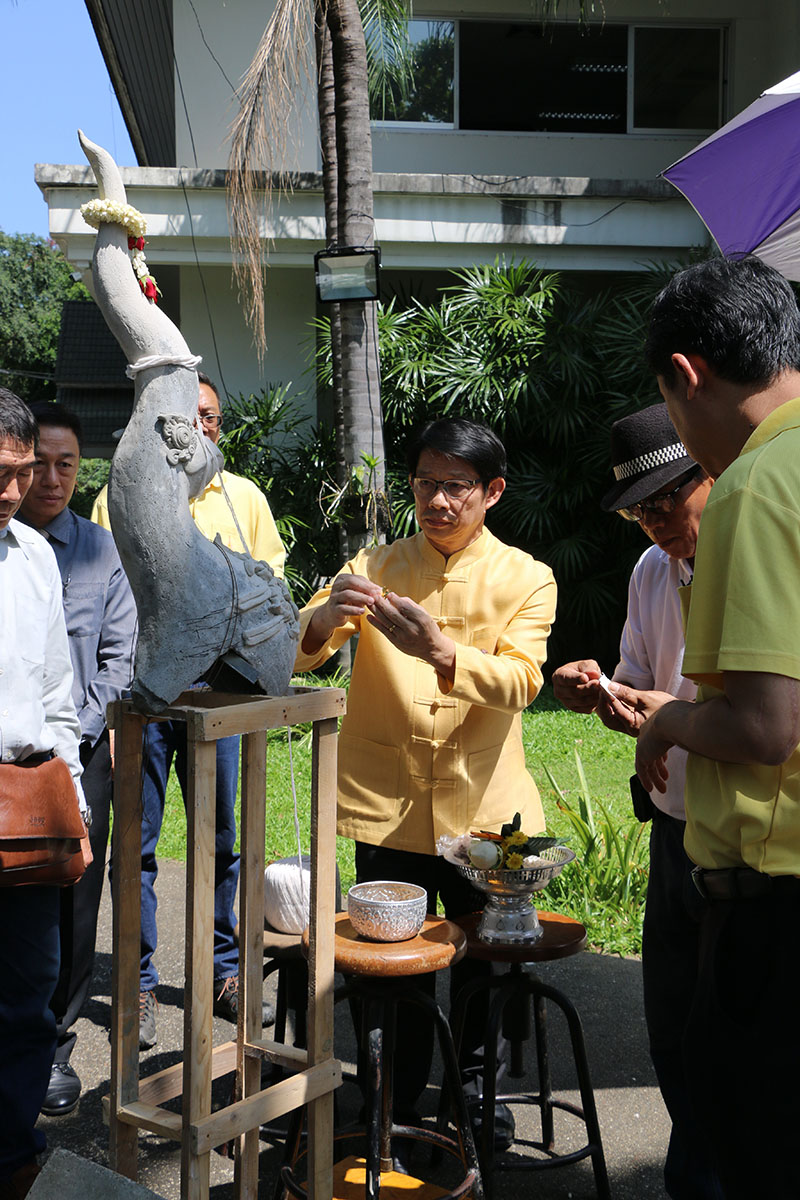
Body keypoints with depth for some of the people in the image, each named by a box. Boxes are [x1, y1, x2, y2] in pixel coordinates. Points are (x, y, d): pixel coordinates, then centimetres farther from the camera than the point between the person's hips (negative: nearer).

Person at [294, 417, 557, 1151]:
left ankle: (476, 1088, 38)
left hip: (484, 808, 0)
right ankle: (397, 1109, 26)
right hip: (389, 807, 0)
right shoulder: (376, 567, 4)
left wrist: (437, 651, -33)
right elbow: (298, 654, -8)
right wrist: (328, 615, -31)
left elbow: (519, 680, -15)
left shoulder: (526, 579, 2)